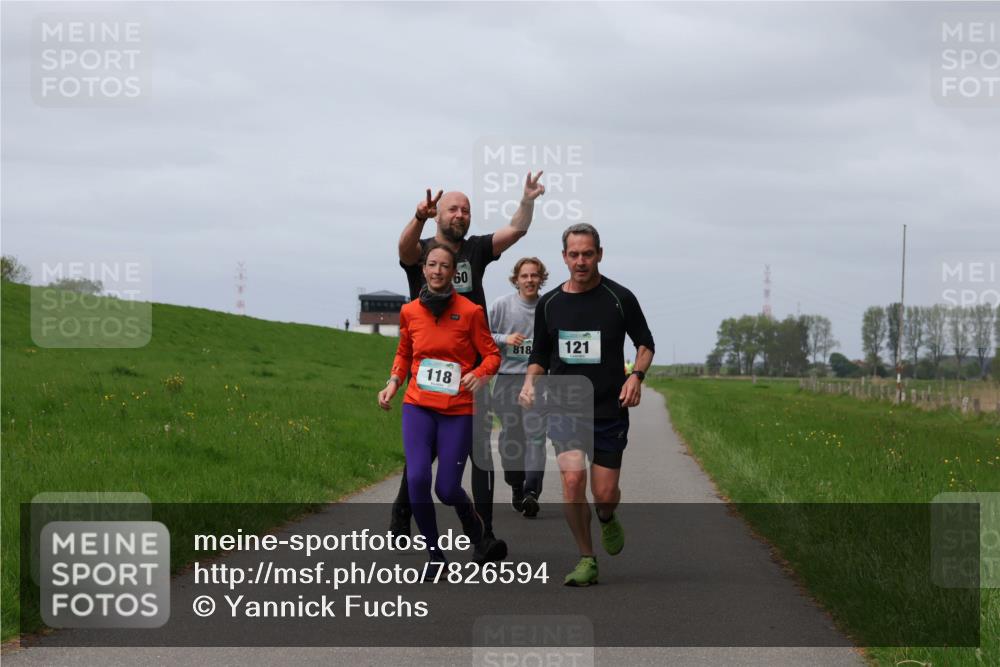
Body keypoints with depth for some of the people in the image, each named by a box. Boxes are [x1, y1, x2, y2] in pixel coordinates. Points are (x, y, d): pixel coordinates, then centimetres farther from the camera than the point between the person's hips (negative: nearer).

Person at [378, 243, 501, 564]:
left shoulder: (470, 312, -3)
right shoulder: (409, 312, 6)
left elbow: (492, 355, 1)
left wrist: (479, 375, -19)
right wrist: (393, 382, 4)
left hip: (457, 410, -2)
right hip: (418, 405, 2)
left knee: (447, 489, -3)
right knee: (417, 477, -18)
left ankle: (468, 513, 36)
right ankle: (435, 556, -2)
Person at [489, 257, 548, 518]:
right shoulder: (502, 305, 2)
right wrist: (505, 339, -11)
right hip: (507, 377, 1)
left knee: (535, 434, -13)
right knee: (510, 435, 7)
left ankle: (531, 491, -19)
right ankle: (516, 487, 23)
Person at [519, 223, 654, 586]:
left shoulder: (620, 298, -3)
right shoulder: (548, 304, 4)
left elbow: (645, 342, 9)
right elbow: (540, 354, 16)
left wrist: (637, 375, -10)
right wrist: (530, 382, -4)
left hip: (609, 409, -1)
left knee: (605, 494, -1)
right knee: (572, 478, -19)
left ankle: (608, 520, 38)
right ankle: (587, 560, -4)